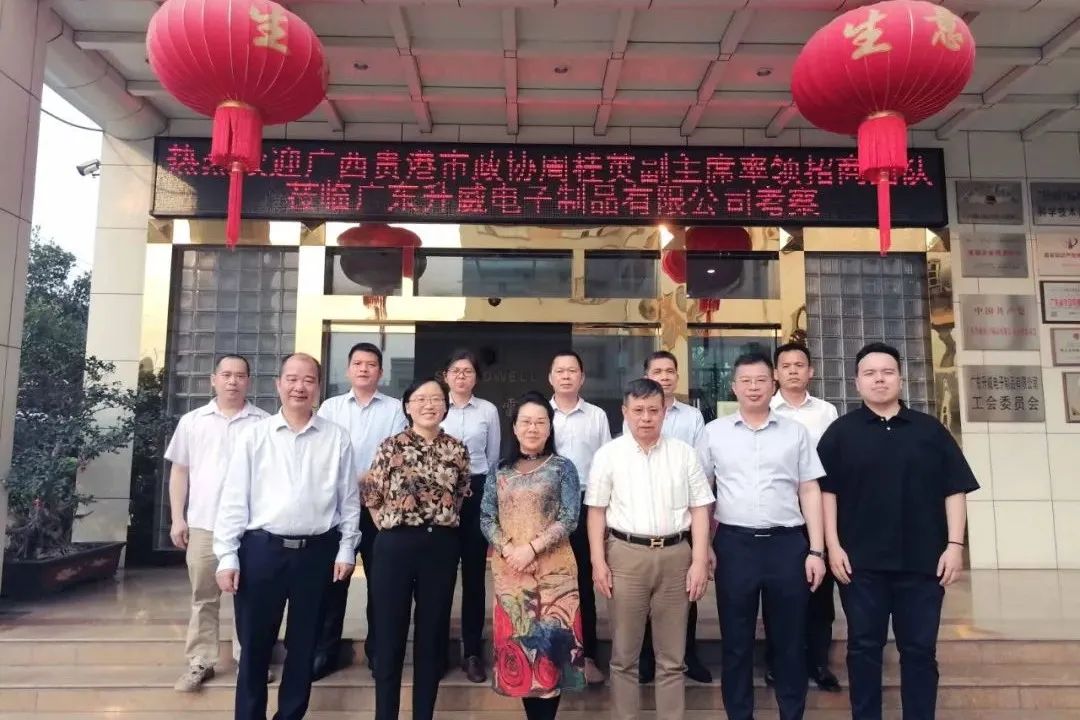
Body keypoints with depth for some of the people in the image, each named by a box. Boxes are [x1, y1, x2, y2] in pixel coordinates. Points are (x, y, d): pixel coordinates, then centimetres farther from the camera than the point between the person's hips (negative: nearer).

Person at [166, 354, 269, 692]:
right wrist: (177, 518, 3)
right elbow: (179, 471, 8)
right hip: (203, 524, 1)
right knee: (203, 597, 11)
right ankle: (200, 662, 22)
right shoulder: (192, 421, 6)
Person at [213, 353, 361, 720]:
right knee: (254, 645, 10)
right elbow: (234, 498, 0)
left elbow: (349, 499, 5)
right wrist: (227, 555, -4)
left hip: (317, 552, 1)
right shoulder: (254, 435, 1)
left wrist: (346, 549, 2)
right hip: (262, 548, 0)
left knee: (304, 645, 14)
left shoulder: (336, 438, 2)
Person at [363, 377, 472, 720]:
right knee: (390, 632, 7)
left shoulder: (457, 449, 3)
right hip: (396, 544, -2)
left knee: (433, 632, 11)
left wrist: (442, 521, 8)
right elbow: (371, 495, 2)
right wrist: (391, 526, 2)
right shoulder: (391, 446, -3)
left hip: (442, 546, 2)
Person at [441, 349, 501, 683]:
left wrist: (487, 492, 11)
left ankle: (473, 651, 16)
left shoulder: (489, 411, 5)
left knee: (474, 573, 4)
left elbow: (494, 457, 11)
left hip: (477, 491, 1)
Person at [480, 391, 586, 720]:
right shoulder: (500, 471, 9)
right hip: (509, 571, 3)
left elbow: (569, 518, -7)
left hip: (552, 570, -2)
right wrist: (507, 549, -11)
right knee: (517, 640, 7)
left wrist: (532, 547, -16)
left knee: (550, 641, -1)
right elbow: (487, 518, 6)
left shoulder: (562, 468, 1)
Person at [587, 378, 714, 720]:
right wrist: (598, 561, -3)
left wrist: (700, 561, -2)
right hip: (625, 555, -1)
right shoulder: (608, 454, 1)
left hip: (675, 555, 1)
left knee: (672, 657, 12)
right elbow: (597, 511, 3)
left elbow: (699, 509, 5)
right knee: (624, 655, 10)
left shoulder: (684, 453, 5)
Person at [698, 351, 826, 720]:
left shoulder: (795, 432, 6)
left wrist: (816, 550, 1)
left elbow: (810, 491, 6)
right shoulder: (714, 432, 4)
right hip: (734, 543, 0)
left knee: (789, 640, 11)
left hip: (787, 543, 1)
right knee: (736, 640, 10)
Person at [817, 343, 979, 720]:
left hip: (923, 560, 1)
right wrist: (833, 546, -7)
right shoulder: (840, 432, 2)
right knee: (864, 648, 8)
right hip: (861, 562, -1)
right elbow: (826, 491, -1)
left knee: (920, 649, 10)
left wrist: (954, 544, -3)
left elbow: (954, 490, 5)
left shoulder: (930, 429, 6)